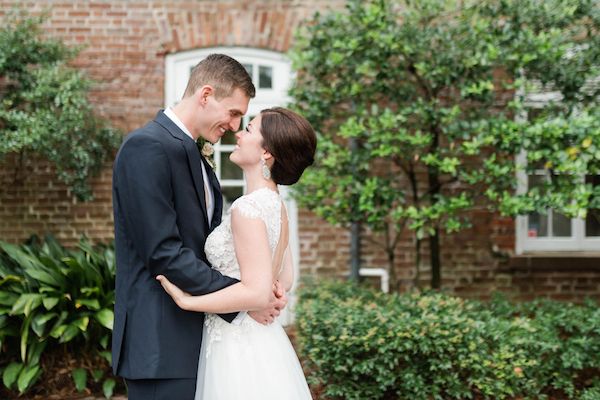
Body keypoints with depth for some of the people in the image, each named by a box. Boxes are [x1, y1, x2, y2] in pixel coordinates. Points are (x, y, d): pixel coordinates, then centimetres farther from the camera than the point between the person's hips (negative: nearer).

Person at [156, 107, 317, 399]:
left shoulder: (248, 207, -19)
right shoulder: (275, 205, 8)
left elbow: (256, 292, -24)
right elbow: (284, 279, 16)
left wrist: (186, 300, -18)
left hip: (238, 347, -9)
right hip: (261, 340, 9)